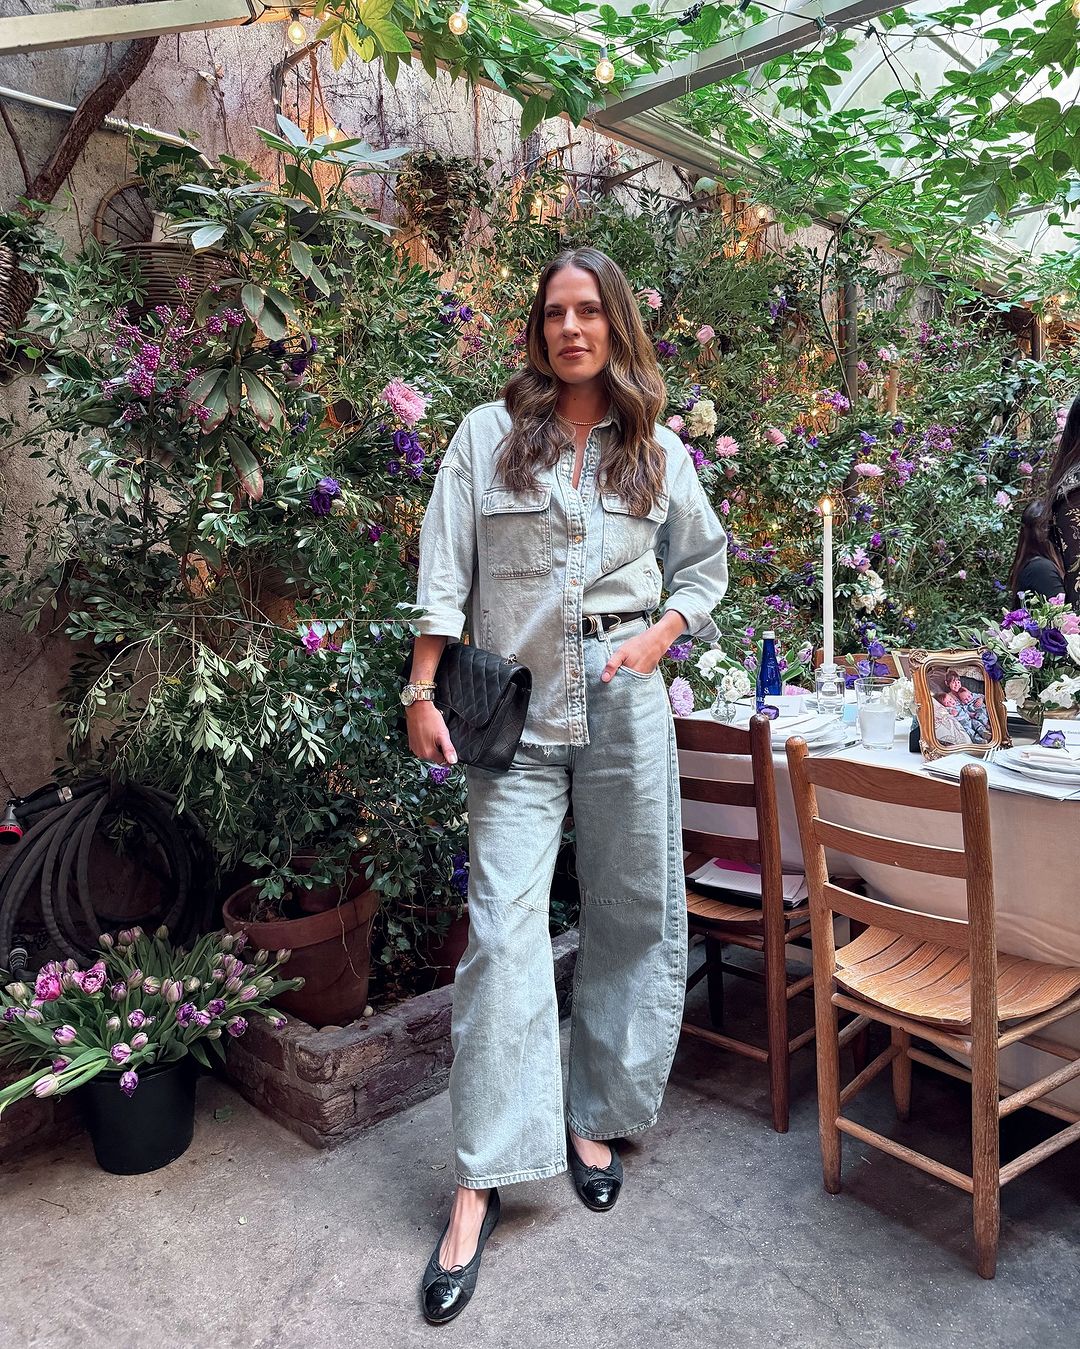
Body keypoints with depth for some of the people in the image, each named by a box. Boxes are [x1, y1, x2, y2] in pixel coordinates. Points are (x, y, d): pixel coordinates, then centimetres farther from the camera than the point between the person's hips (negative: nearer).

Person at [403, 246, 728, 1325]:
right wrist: (423, 692, -6)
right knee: (503, 925, -7)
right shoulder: (487, 436, 5)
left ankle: (592, 1117, 27)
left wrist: (660, 638, 3)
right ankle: (481, 1180, 2)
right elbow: (444, 575, 1)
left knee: (632, 915, 7)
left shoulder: (660, 453, 11)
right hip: (517, 712, -2)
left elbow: (705, 563, 20)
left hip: (624, 707, 3)